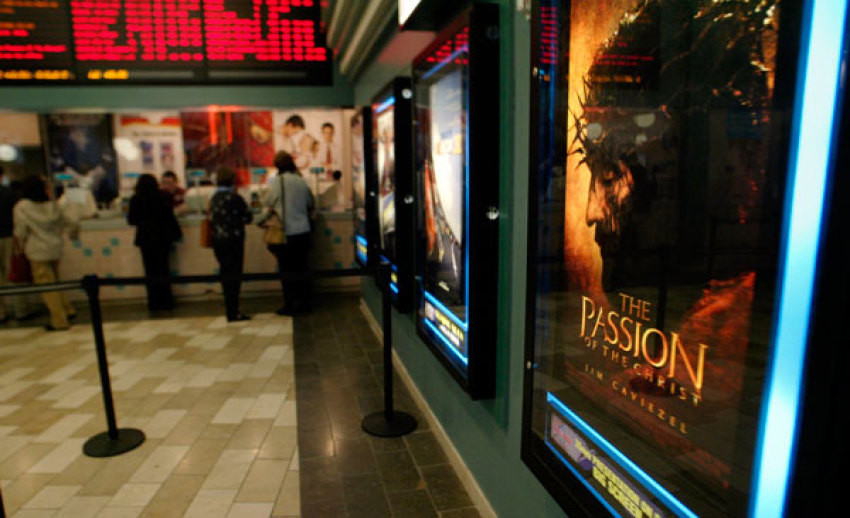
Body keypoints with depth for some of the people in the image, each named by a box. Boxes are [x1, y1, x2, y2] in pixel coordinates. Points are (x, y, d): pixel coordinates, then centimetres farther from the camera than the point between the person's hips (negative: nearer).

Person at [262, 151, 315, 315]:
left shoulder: (277, 182, -11)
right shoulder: (302, 181, 1)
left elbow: (267, 203, 2)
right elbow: (310, 204, 14)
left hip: (286, 233, -4)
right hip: (303, 232, 5)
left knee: (286, 270, 4)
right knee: (302, 267, 13)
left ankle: (290, 306, 8)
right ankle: (304, 302, 20)